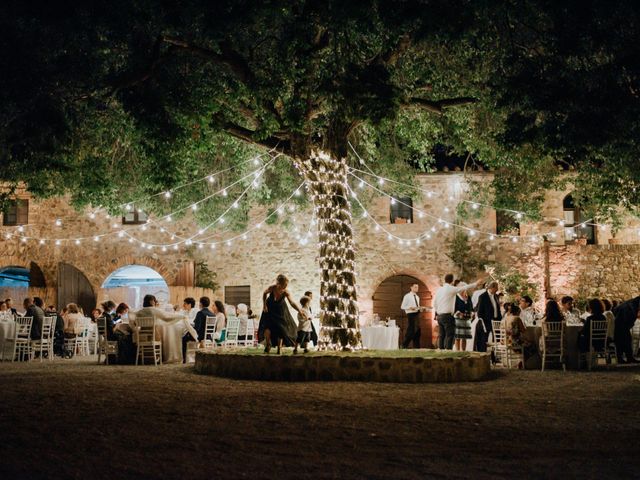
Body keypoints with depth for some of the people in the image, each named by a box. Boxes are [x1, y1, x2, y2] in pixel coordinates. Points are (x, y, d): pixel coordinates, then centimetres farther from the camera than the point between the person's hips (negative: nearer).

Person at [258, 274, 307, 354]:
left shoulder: (286, 292, -28)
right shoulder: (272, 288, -28)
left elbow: (292, 303, -33)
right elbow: (265, 293, -5)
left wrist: (300, 311, -47)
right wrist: (264, 305, -9)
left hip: (280, 312, 1)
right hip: (270, 309, -1)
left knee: (280, 329, -2)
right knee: (267, 328, -15)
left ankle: (279, 348, 16)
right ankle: (268, 344, 12)